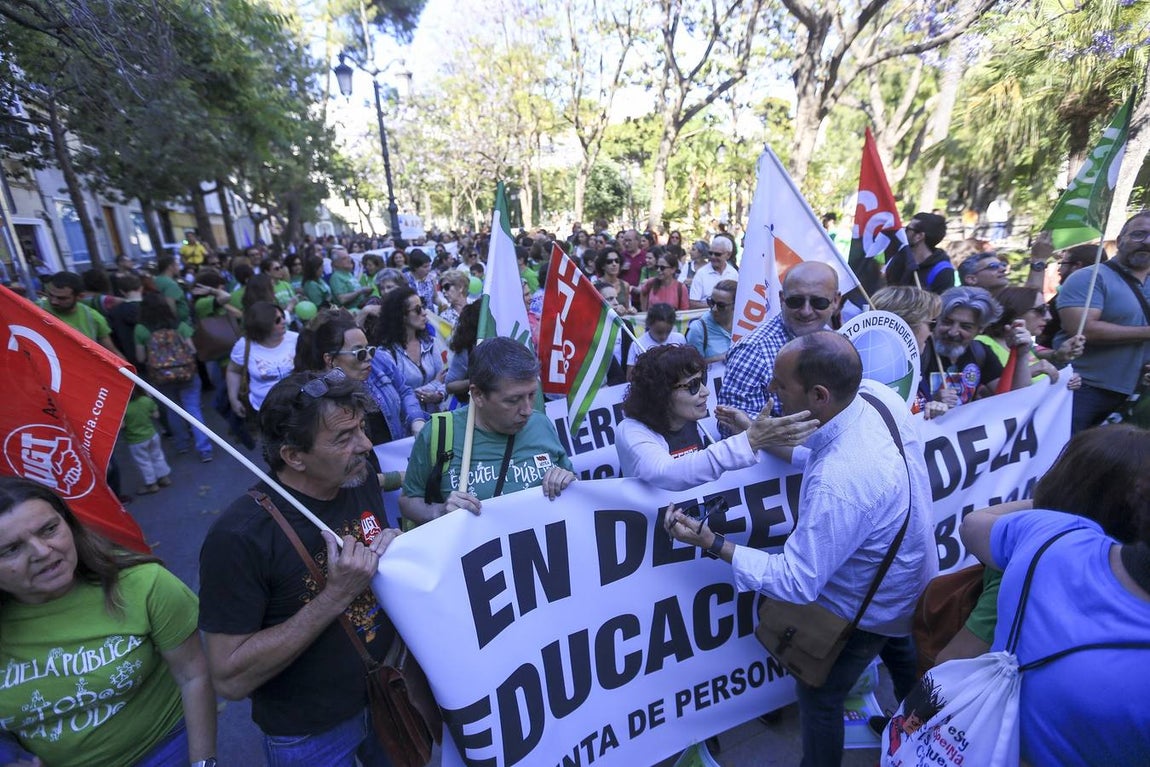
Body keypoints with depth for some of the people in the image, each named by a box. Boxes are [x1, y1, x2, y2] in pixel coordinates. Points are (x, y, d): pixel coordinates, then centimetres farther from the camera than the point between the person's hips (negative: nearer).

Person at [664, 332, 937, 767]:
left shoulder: (838, 483, -45)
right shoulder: (876, 392, -22)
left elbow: (797, 583, -33)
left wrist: (713, 543, -30)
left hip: (865, 609, -8)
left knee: (819, 696, 18)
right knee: (904, 662, 36)